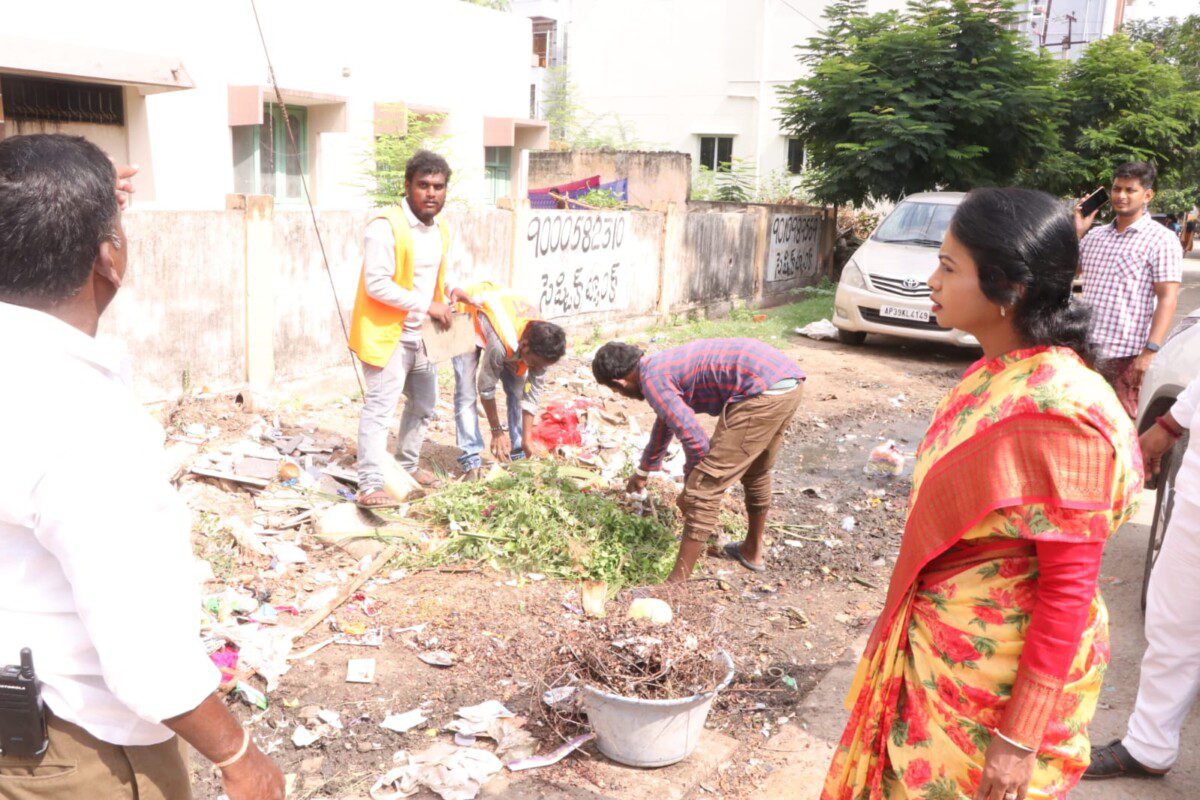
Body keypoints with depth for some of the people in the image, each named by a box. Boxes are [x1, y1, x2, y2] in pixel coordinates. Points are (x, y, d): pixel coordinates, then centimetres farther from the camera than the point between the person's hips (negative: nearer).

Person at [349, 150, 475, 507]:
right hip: (387, 335, -9)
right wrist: (427, 305, -23)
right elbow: (376, 284, -24)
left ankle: (407, 466, 37)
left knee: (423, 404, 20)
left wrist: (450, 290, 0)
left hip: (422, 336, 9)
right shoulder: (385, 227, -19)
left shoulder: (440, 229, 7)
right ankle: (369, 486, -6)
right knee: (380, 408, -10)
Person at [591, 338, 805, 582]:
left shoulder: (651, 380, -4)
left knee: (704, 489, -4)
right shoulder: (664, 363, 26)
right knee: (756, 472, 30)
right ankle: (752, 552, 48)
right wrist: (643, 472, 59)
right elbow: (665, 423, 44)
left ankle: (676, 586, 1)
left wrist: (689, 485, 9)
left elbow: (696, 440, -10)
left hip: (763, 391, -10)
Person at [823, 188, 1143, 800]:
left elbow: (1068, 589, -22)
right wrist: (906, 609, 18)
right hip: (936, 641, 8)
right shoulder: (995, 372, -1)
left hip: (999, 673, -8)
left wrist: (1020, 738, -18)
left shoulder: (1059, 411, -27)